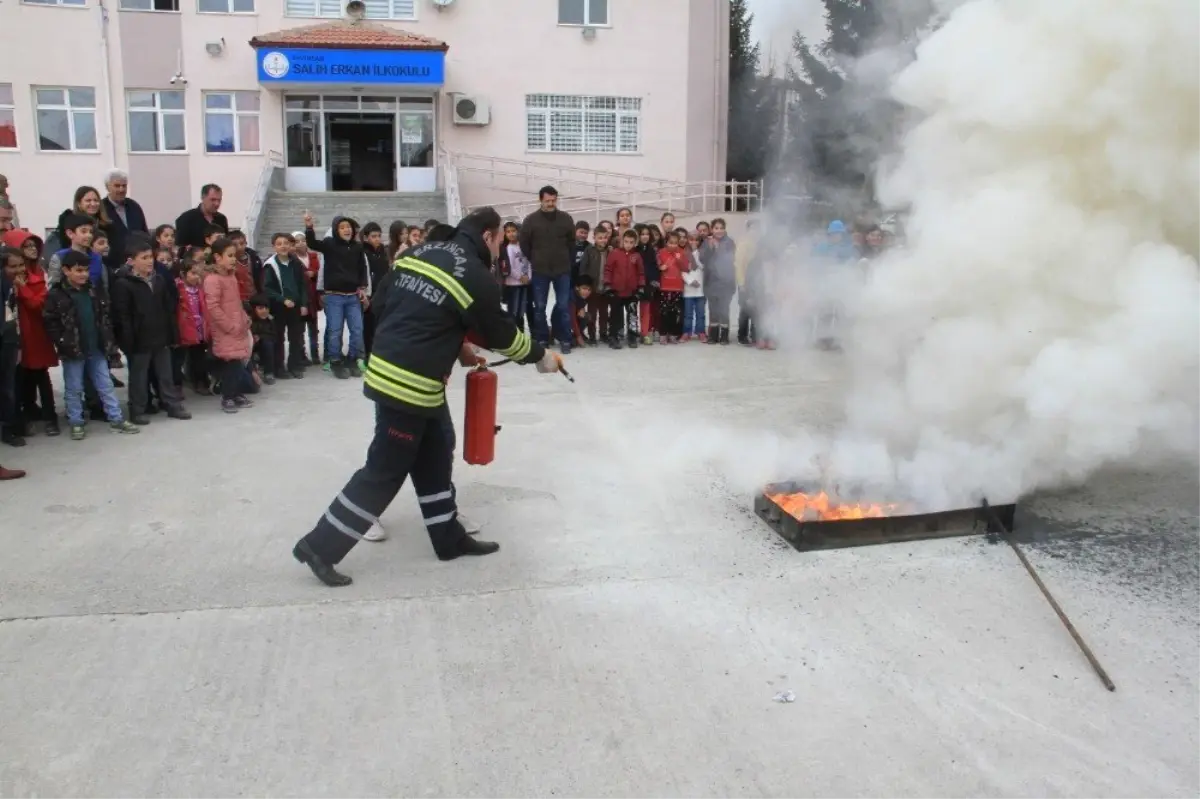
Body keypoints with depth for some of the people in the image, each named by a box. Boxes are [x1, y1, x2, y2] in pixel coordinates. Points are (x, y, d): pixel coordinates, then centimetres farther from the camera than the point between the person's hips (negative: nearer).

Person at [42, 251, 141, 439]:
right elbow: (50, 322, -8)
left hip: (97, 348, 4)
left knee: (106, 385, 10)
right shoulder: (56, 295, -8)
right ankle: (76, 423, 17)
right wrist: (63, 343, -14)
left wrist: (109, 340, 5)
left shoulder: (96, 290, 6)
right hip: (73, 351, -4)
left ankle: (116, 419, 16)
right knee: (74, 389, 7)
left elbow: (107, 316, 11)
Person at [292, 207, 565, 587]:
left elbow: (382, 302, 13)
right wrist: (540, 355, 16)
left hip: (387, 369, 9)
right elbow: (501, 335, -2)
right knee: (385, 472, 2)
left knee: (435, 456, 18)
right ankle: (321, 546, 10)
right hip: (409, 385, -9)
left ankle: (450, 539, 29)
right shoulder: (477, 278, -13)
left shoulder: (421, 252, 9)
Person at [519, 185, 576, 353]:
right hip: (540, 271, 0)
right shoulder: (531, 220, -5)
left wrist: (564, 258, 10)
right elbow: (524, 244, 3)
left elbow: (572, 241, 11)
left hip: (562, 270, 0)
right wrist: (535, 260, 7)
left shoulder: (566, 218, -1)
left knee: (564, 306, 2)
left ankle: (565, 340, 10)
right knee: (539, 307, 6)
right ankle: (541, 339, 16)